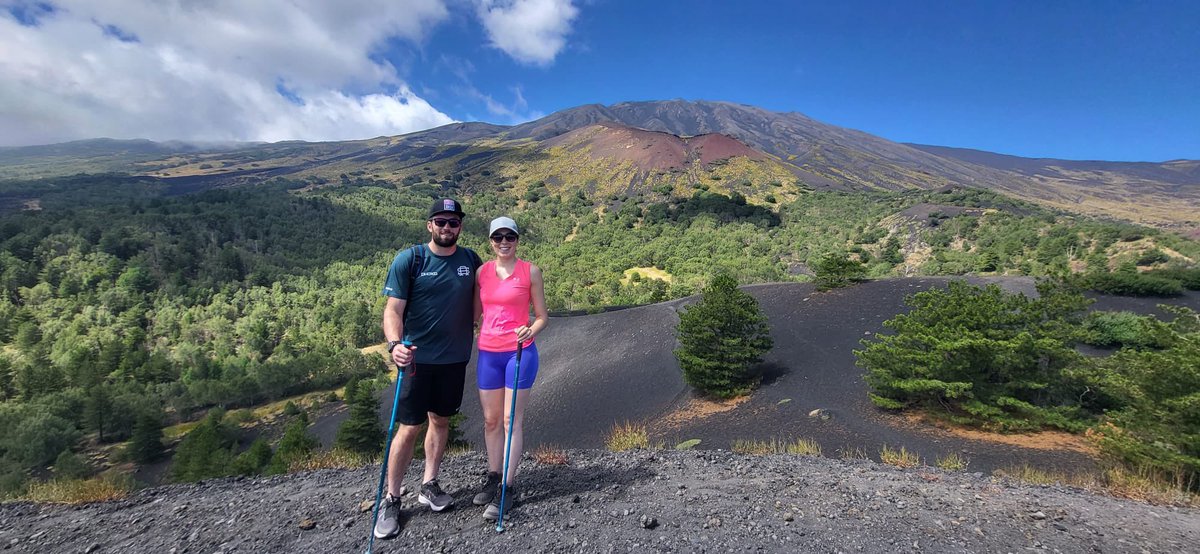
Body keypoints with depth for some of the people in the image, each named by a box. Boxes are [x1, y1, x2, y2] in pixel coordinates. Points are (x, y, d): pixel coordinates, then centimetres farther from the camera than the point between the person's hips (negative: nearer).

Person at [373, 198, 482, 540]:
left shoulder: (470, 260, 2)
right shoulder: (408, 260, -8)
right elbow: (393, 309, -12)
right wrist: (395, 344, -29)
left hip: (455, 358, 4)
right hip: (417, 357, -3)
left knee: (440, 420, 15)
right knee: (409, 428, 1)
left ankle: (429, 486, 33)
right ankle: (391, 500, 20)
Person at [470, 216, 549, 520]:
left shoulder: (530, 271, -4)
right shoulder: (482, 272, 6)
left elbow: (541, 316, -1)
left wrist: (529, 331, -20)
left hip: (520, 352, -4)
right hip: (488, 353, 4)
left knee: (511, 420, 0)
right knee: (490, 420, 12)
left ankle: (507, 488, 11)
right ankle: (493, 477, 29)